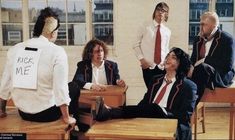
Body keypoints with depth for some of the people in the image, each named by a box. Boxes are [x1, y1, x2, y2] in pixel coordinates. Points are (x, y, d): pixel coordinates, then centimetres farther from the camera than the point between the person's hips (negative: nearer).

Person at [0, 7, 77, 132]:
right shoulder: (57, 51, -16)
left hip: (23, 113, 5)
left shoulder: (14, 49, -1)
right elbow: (60, 89, -17)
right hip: (47, 113, -5)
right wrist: (67, 118, -4)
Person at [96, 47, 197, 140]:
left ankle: (109, 112, -50)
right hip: (150, 122, 6)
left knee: (154, 109, -35)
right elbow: (145, 102, 18)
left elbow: (185, 116, -5)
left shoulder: (189, 86, 3)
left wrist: (165, 112, -21)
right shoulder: (156, 80, 21)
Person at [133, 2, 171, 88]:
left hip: (162, 67, 3)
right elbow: (136, 45, 2)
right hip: (148, 66, -3)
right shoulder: (145, 26, 0)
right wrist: (141, 59, -10)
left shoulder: (167, 31, 10)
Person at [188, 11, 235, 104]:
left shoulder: (227, 39, -5)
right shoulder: (198, 39, 14)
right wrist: (191, 68, -10)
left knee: (202, 68, -36)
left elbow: (227, 65, -14)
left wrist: (204, 60, -19)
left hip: (220, 76, -5)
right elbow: (193, 60, 15)